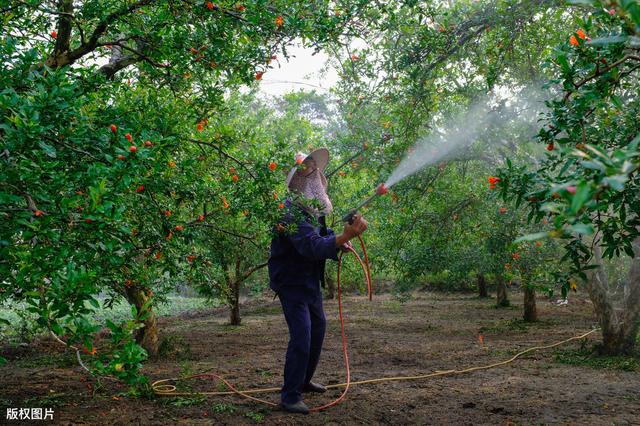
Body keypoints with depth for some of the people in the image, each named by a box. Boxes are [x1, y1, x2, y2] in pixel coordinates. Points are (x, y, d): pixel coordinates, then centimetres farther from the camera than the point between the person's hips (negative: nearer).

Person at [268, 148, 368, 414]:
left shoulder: (314, 209, 4)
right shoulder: (293, 213, -27)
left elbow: (322, 234, 17)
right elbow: (312, 247, -39)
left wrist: (340, 242, -4)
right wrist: (344, 237, -51)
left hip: (310, 280, 10)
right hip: (291, 281, -10)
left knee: (318, 327, 18)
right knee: (301, 335, -15)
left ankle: (304, 381, 34)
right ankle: (289, 396, -5)